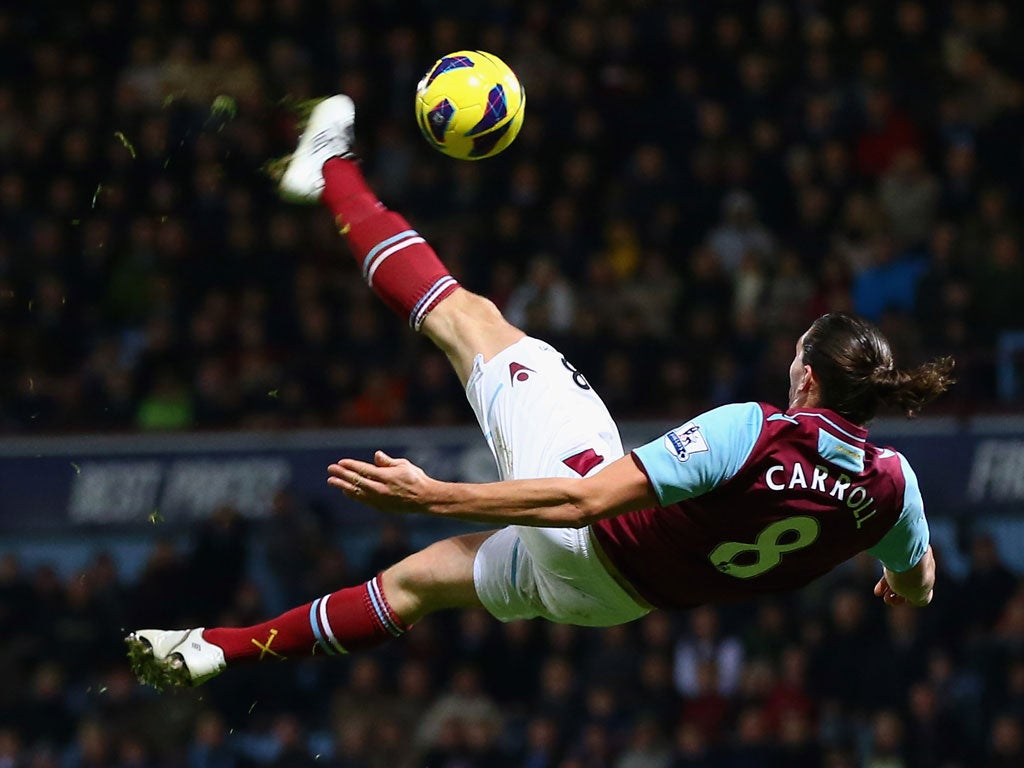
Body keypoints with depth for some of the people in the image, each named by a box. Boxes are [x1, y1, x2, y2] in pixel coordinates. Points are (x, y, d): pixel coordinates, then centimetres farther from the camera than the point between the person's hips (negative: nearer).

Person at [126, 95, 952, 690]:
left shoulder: (750, 433, -30)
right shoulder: (893, 485, -15)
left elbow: (584, 502, -30)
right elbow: (917, 589, 7)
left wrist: (436, 495, -26)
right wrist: (903, 580, 33)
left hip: (578, 534, -6)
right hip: (614, 597, 6)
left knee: (472, 320, 10)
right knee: (411, 580, 28)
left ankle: (334, 174, 29)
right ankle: (214, 650, 38)